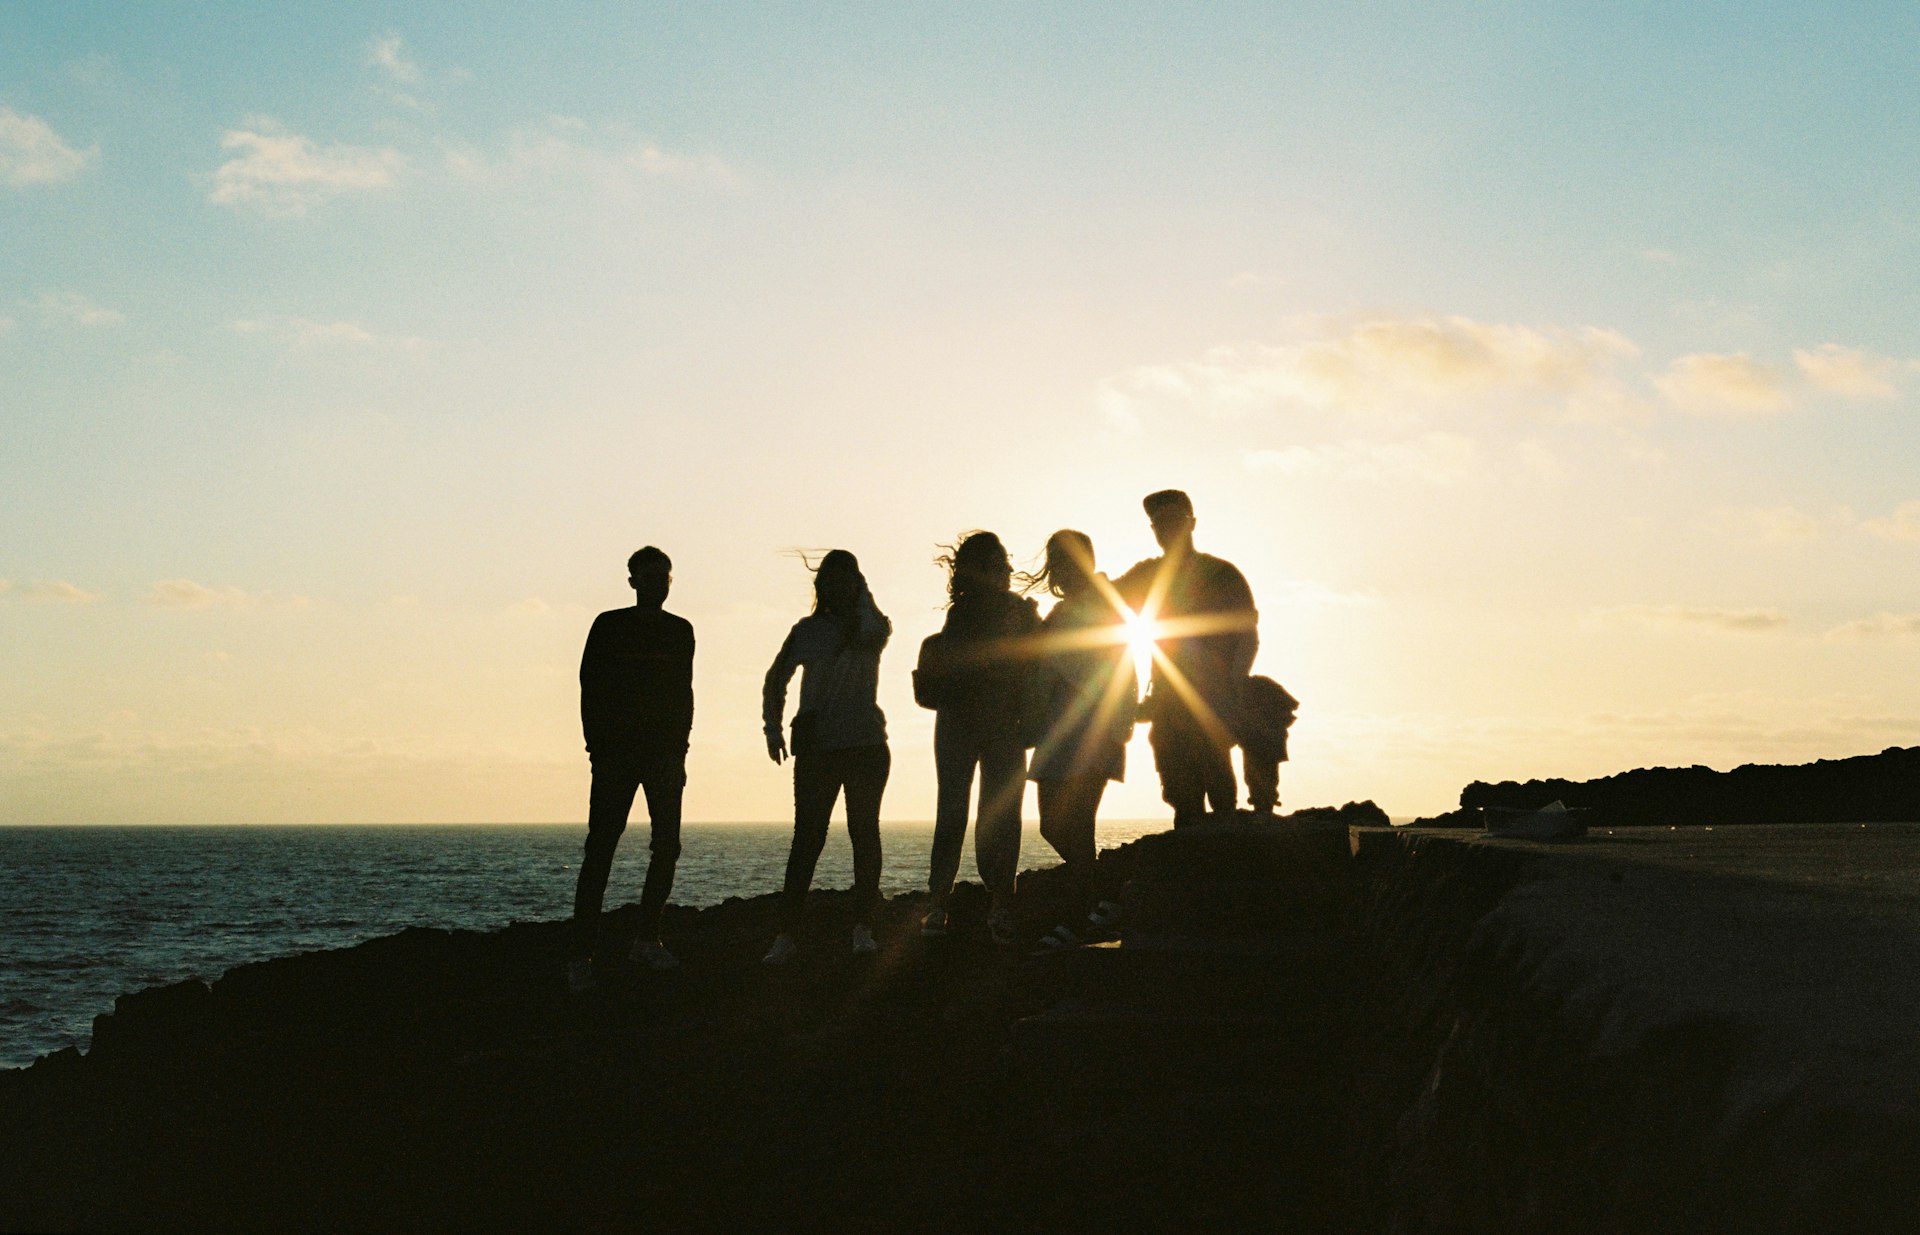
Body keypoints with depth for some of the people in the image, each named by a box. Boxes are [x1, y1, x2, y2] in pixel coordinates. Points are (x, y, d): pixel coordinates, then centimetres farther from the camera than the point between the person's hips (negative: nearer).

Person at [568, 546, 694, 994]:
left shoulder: (680, 631, 13)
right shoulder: (609, 626, 2)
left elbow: (684, 693, 15)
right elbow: (590, 689, -1)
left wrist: (680, 750, 7)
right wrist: (597, 748, -9)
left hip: (664, 752, 4)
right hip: (616, 752, -4)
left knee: (667, 846, -1)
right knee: (600, 849, -7)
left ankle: (647, 940, 10)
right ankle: (581, 954, -8)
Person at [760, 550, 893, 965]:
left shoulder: (870, 624, 6)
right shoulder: (807, 630, 11)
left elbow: (874, 634, -21)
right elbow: (776, 680, 17)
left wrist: (862, 596, -7)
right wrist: (773, 726, 5)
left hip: (866, 744, -1)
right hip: (816, 746, 1)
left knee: (864, 833, -2)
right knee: (807, 838, -4)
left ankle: (863, 927, 3)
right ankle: (787, 933, -6)